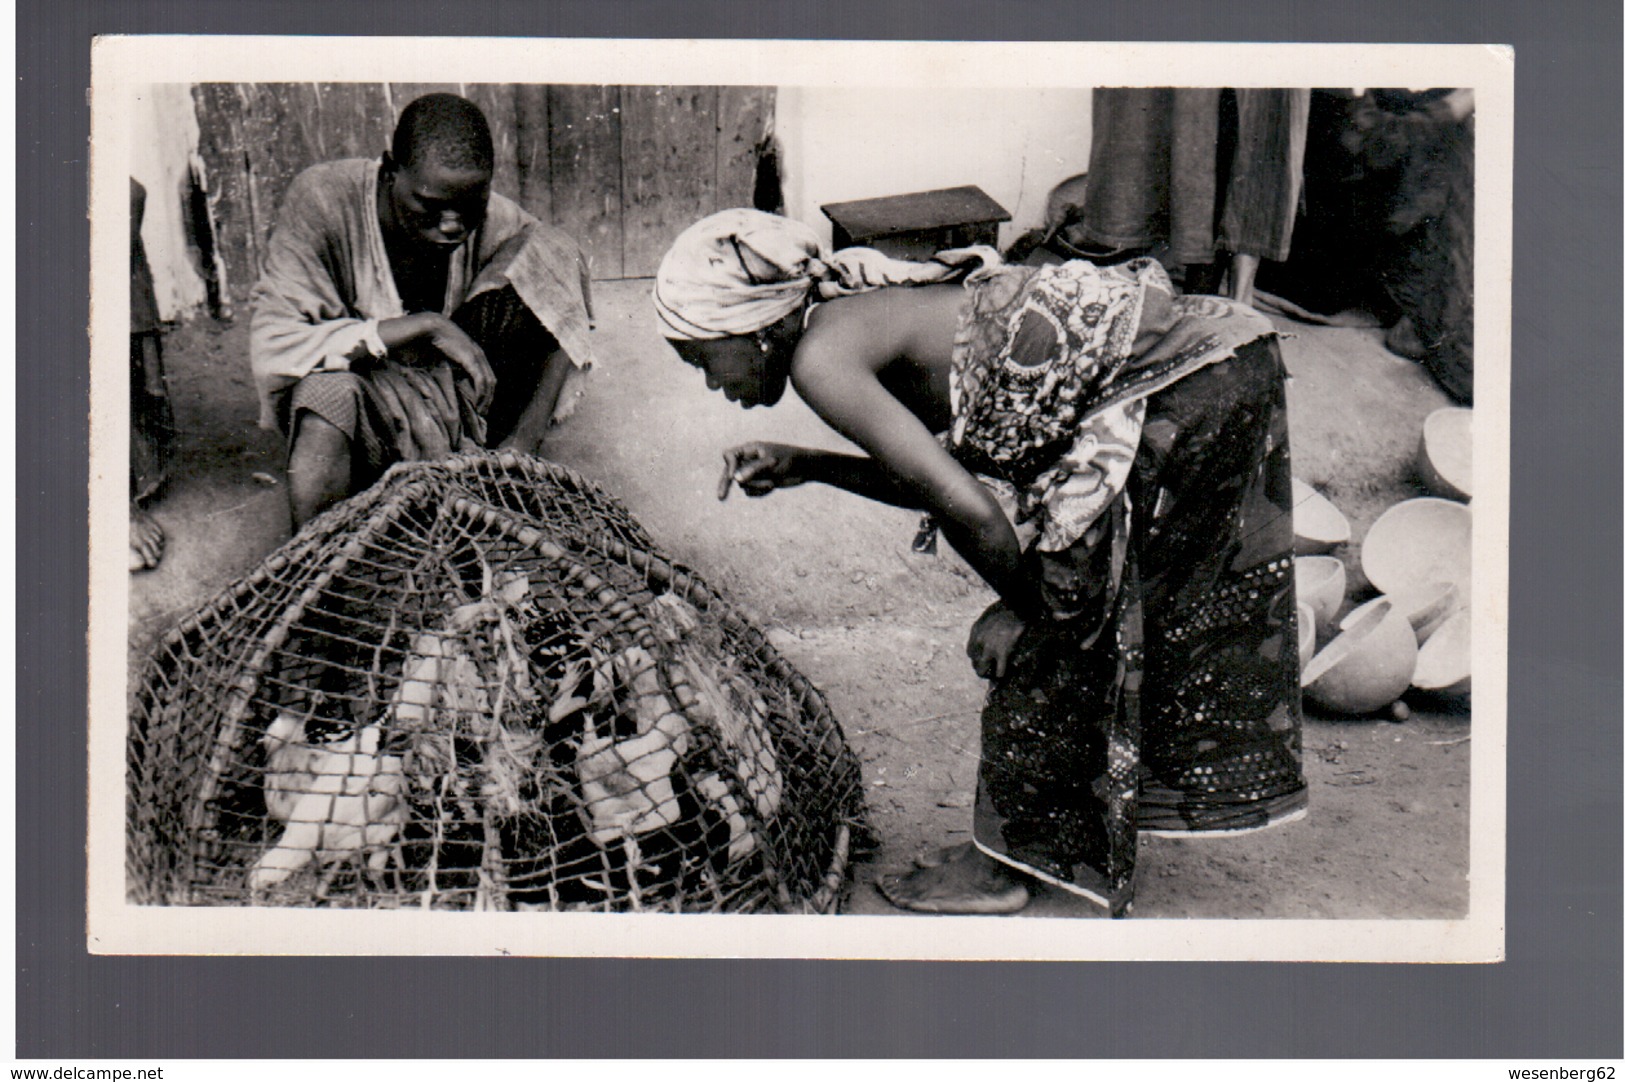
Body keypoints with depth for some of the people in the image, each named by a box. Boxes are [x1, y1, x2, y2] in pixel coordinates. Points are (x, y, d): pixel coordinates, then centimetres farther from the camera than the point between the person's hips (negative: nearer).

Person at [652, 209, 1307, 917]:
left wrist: (1023, 605, -3)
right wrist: (805, 467, 15)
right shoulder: (858, 312, 13)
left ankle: (1001, 864, 20)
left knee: (1046, 636, 3)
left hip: (1178, 388, -9)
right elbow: (949, 472, 17)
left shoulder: (820, 358, -13)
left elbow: (971, 509, -20)